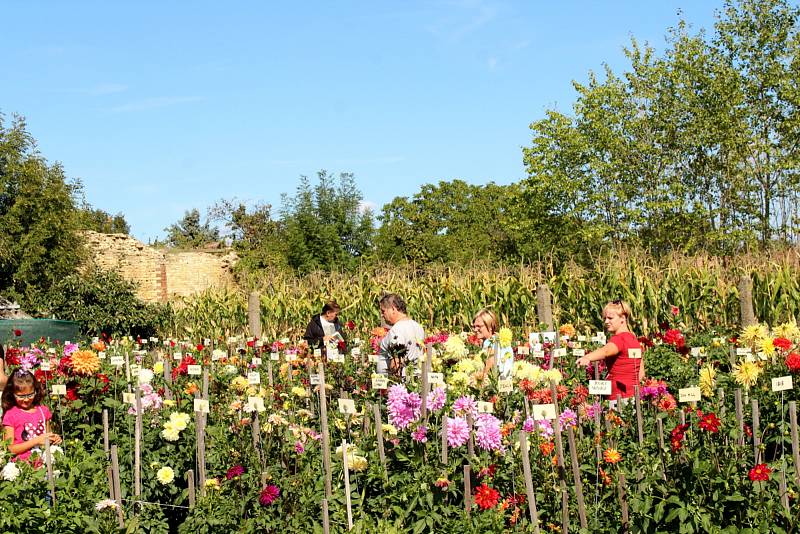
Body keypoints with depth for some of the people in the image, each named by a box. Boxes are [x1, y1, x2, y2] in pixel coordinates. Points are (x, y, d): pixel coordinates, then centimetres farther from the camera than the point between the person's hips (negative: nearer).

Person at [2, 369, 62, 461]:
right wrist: (36, 441, -11)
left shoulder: (43, 410, 12)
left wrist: (54, 439, 3)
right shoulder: (10, 415, -1)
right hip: (22, 462, -4)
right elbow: (9, 449, -5)